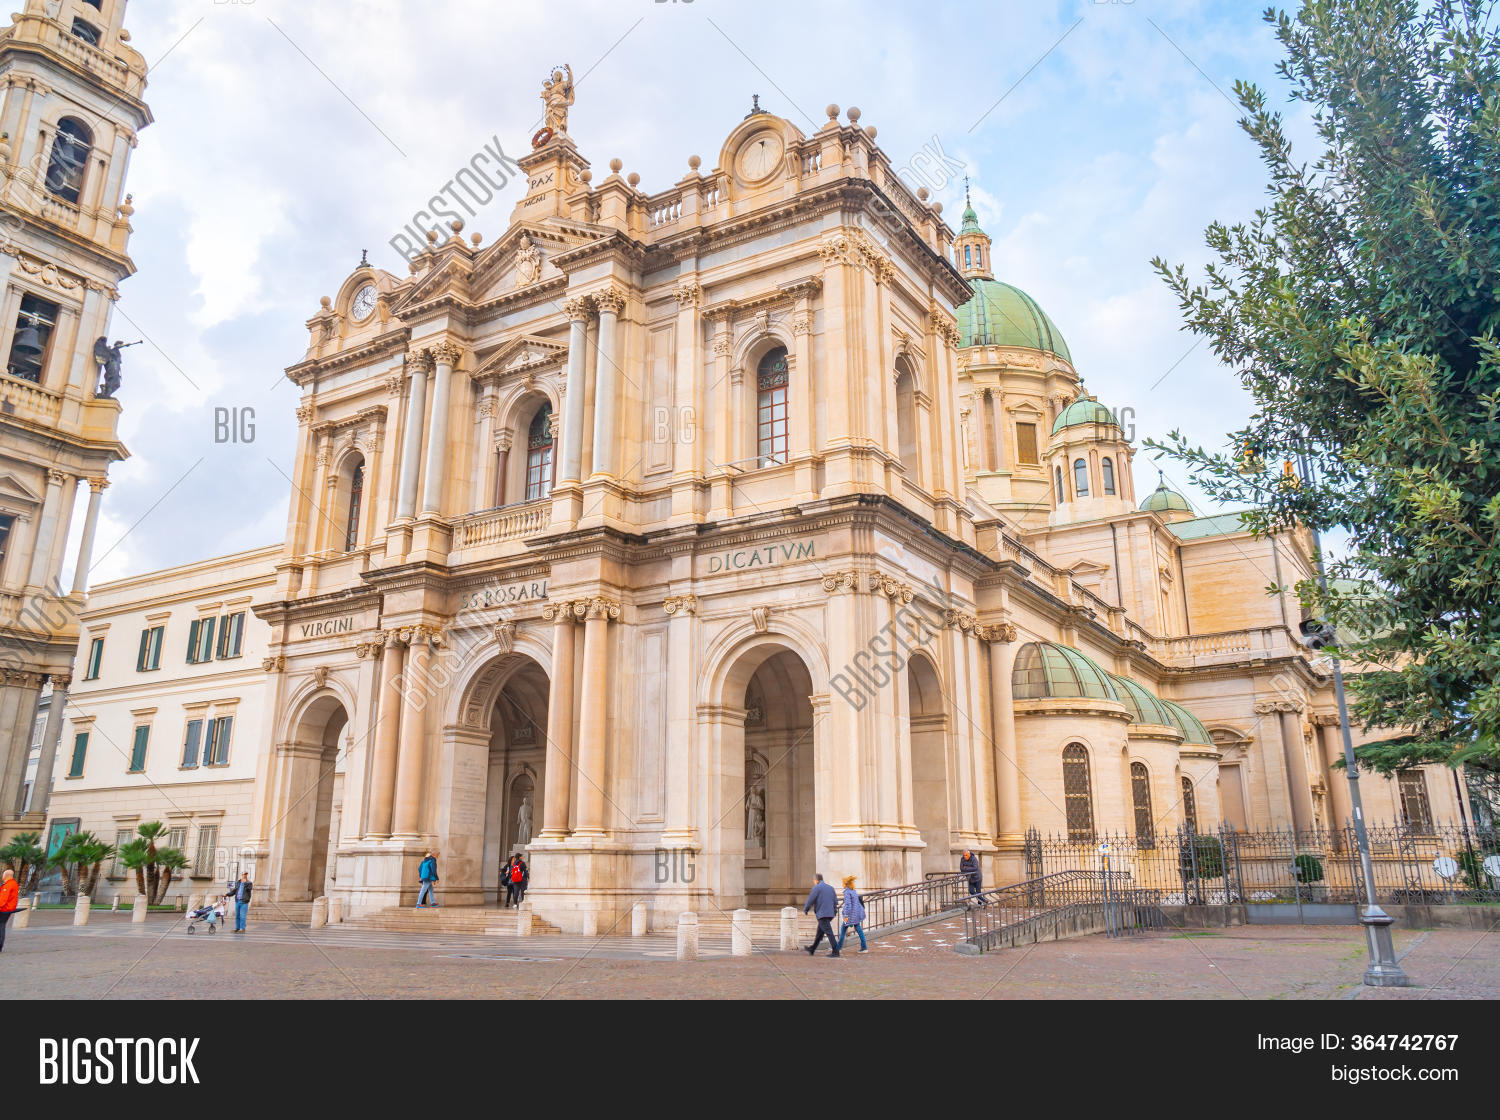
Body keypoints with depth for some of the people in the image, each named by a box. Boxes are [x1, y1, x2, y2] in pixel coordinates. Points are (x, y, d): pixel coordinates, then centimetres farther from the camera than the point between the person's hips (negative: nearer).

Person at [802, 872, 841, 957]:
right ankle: (812, 950, 27)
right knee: (820, 932, 16)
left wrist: (805, 910, 11)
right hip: (830, 914, 8)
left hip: (822, 914, -8)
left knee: (829, 932, -8)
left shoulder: (816, 888, -7)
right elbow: (835, 901, 16)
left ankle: (835, 951, -11)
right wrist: (834, 911, 24)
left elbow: (810, 900, -5)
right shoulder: (831, 888, 15)